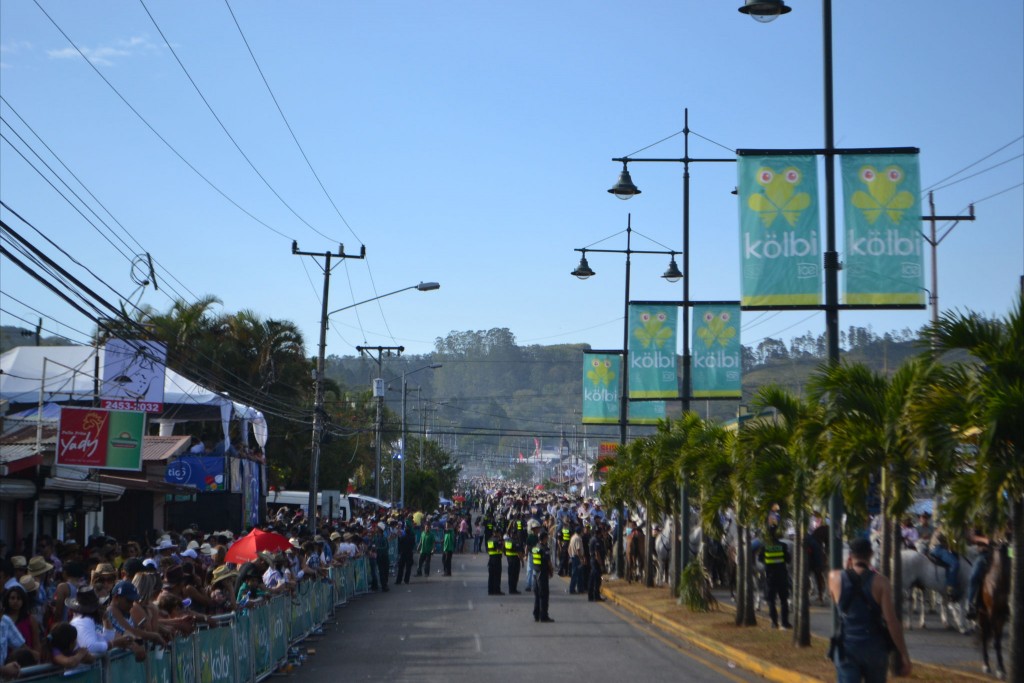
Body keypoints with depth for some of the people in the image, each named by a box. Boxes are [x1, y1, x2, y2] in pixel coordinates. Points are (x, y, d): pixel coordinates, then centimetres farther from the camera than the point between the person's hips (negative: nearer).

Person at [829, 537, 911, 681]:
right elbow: (892, 621, -13)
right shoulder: (880, 582, -9)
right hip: (875, 647, 0)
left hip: (847, 648, 0)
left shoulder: (835, 577, -3)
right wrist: (904, 655, -9)